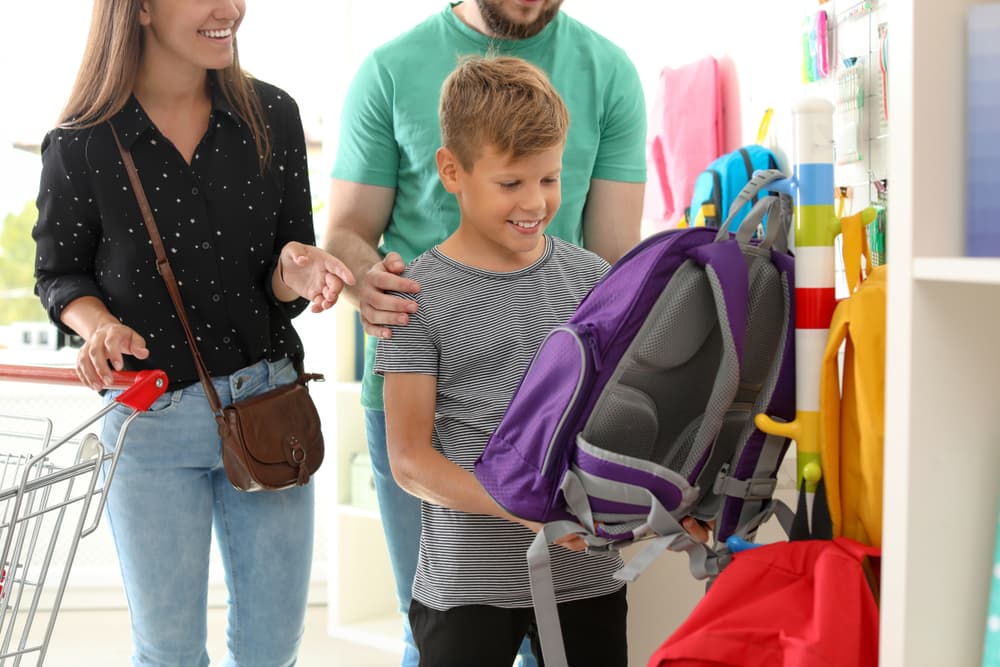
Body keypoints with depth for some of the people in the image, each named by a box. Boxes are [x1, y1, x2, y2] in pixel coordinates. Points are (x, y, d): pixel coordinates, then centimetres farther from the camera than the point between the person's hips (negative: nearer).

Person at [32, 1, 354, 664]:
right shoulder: (83, 144, -10)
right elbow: (60, 272, 4)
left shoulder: (271, 116, -4)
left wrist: (296, 272, -22)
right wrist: (99, 325, -17)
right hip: (150, 420, -2)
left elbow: (282, 281, 1)